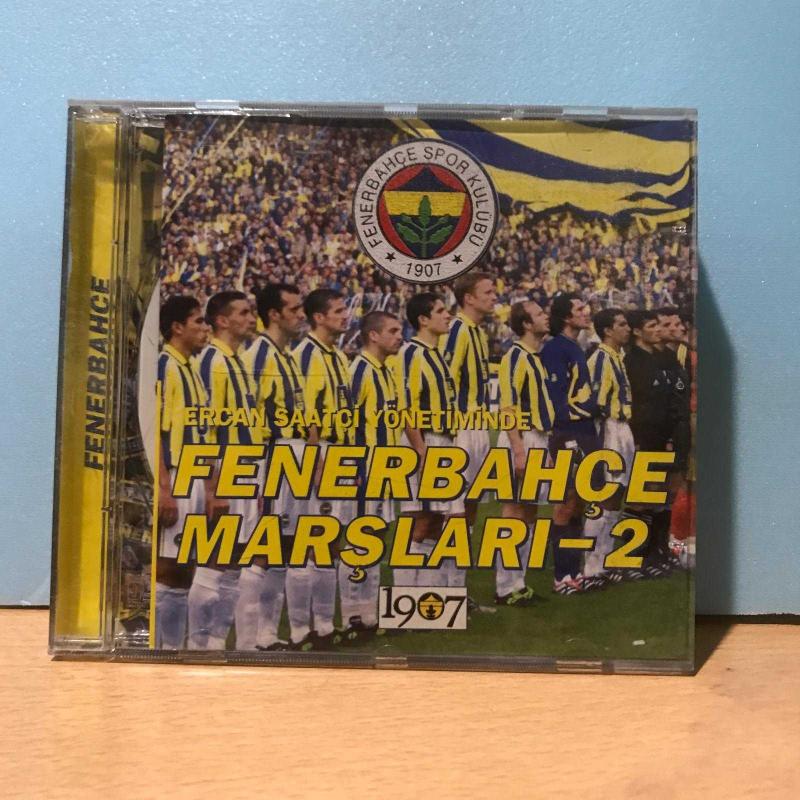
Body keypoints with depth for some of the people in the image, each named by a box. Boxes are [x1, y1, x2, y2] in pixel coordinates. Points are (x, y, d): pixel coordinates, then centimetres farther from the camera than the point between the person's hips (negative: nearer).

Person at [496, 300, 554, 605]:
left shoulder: (536, 357, 18)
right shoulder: (516, 355, -11)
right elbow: (508, 406, -18)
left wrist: (544, 449, 20)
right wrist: (518, 451, -24)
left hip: (538, 439, 9)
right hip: (521, 440, -9)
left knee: (528, 514, 13)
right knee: (515, 513, -4)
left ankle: (518, 582, 23)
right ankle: (506, 588, 5)